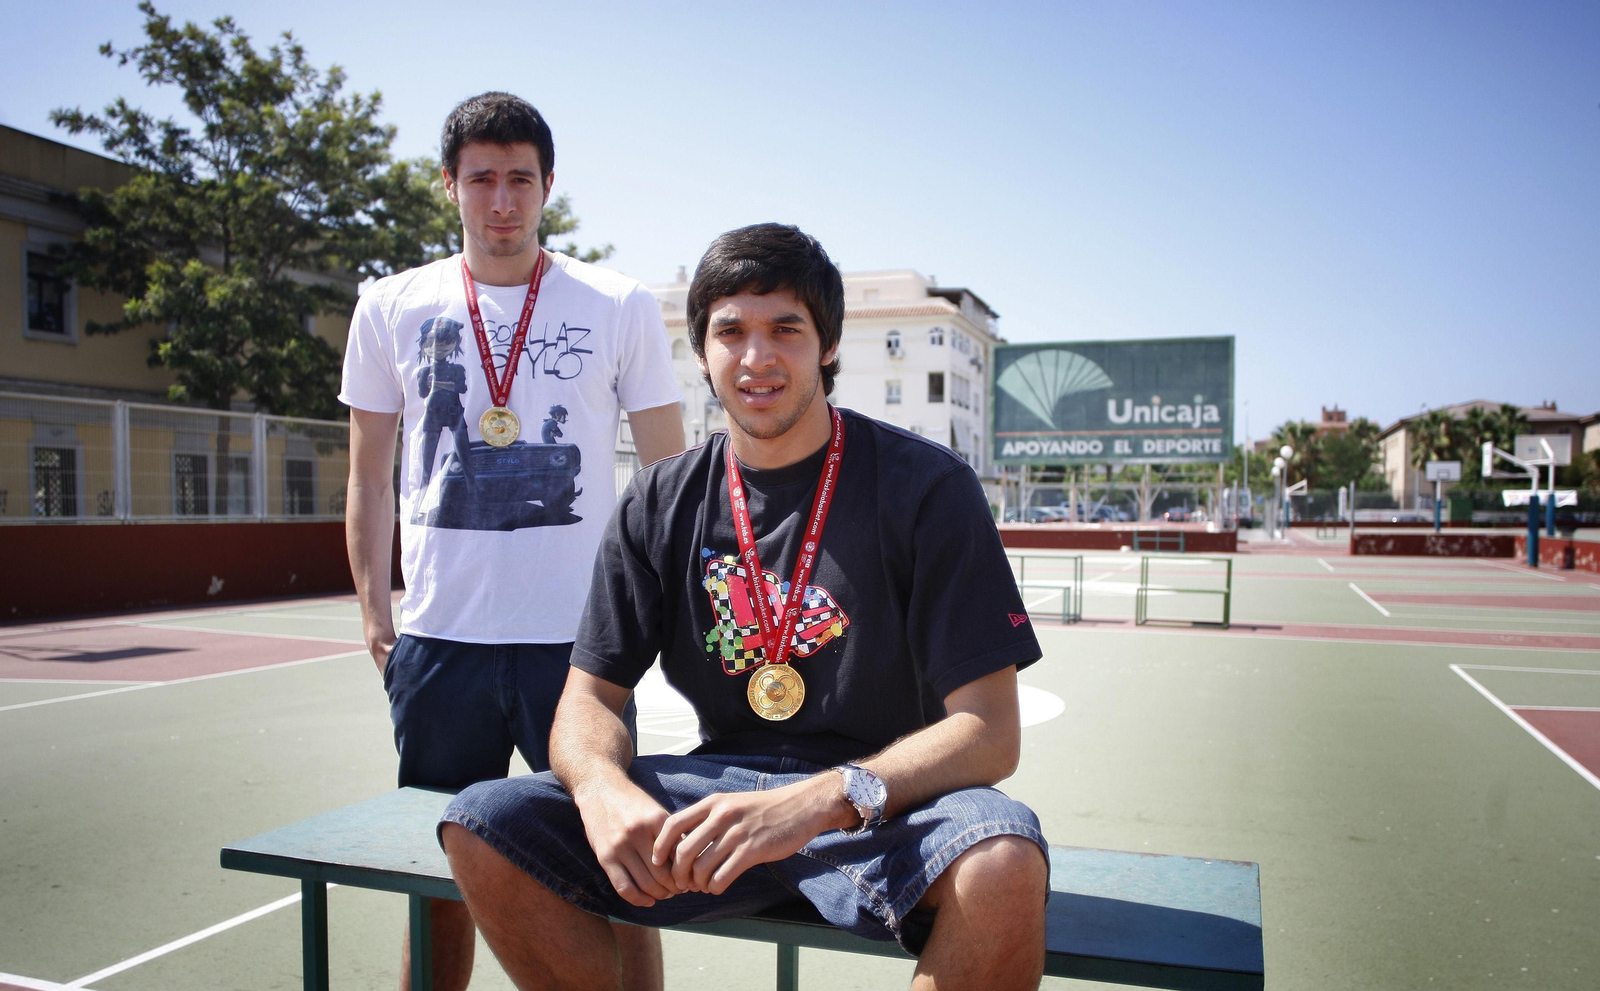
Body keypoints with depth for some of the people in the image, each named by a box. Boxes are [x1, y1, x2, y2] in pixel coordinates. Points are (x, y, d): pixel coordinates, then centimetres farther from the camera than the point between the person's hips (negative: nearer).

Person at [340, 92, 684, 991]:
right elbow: (371, 481, 13)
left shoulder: (622, 306, 2)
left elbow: (671, 474, 5)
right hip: (438, 637, 2)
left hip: (580, 635, -2)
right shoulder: (392, 307, 8)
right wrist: (376, 615, 6)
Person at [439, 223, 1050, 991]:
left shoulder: (927, 486, -8)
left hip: (885, 801, -2)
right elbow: (590, 698, 4)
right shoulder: (660, 504, 4)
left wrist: (822, 801, -31)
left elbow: (988, 732, -14)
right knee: (481, 826, -15)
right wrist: (603, 789, -22)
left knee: (1004, 860, -36)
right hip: (719, 790, 3)